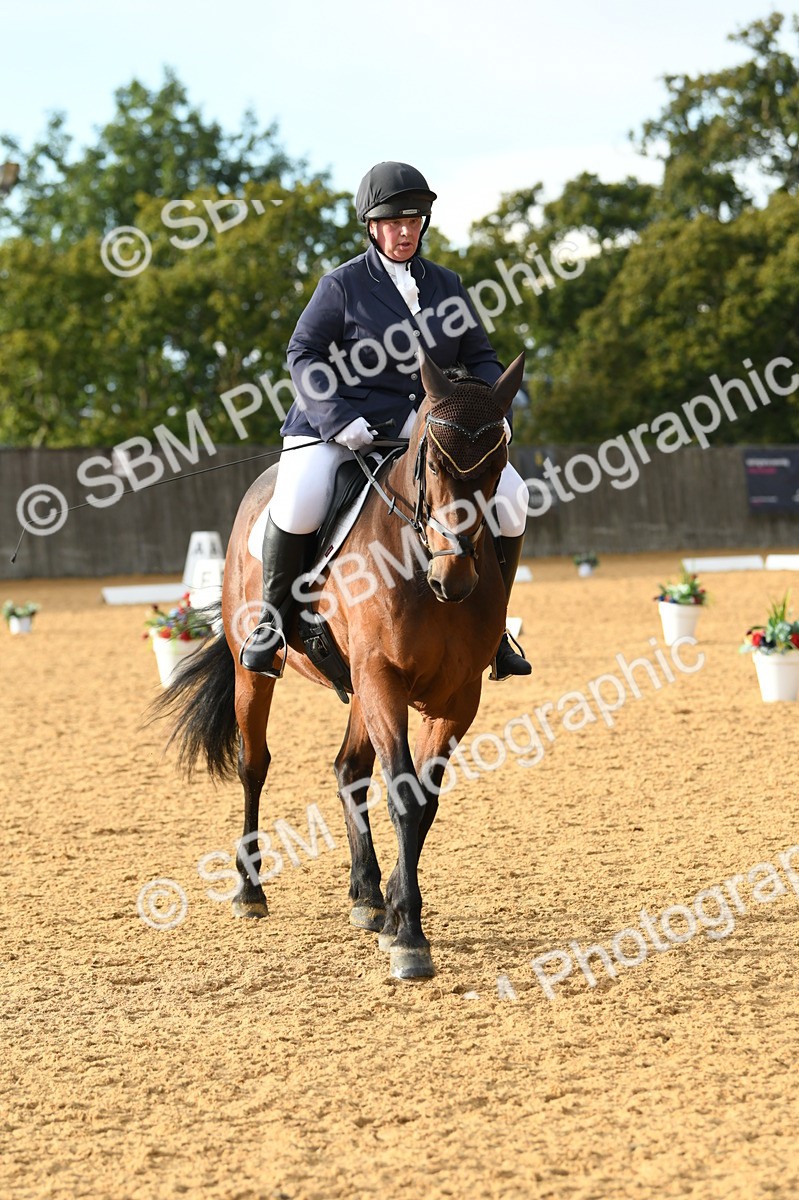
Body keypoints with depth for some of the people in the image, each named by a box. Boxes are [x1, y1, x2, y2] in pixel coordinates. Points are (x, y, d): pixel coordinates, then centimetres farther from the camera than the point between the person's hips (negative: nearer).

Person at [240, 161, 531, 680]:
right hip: (336, 419, -4)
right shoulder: (343, 285, -1)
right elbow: (304, 355, -4)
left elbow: (481, 358, 15)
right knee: (298, 508, -31)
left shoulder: (447, 286, 11)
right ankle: (272, 619, -6)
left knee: (511, 495, -11)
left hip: (420, 422, 4)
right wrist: (339, 419, -19)